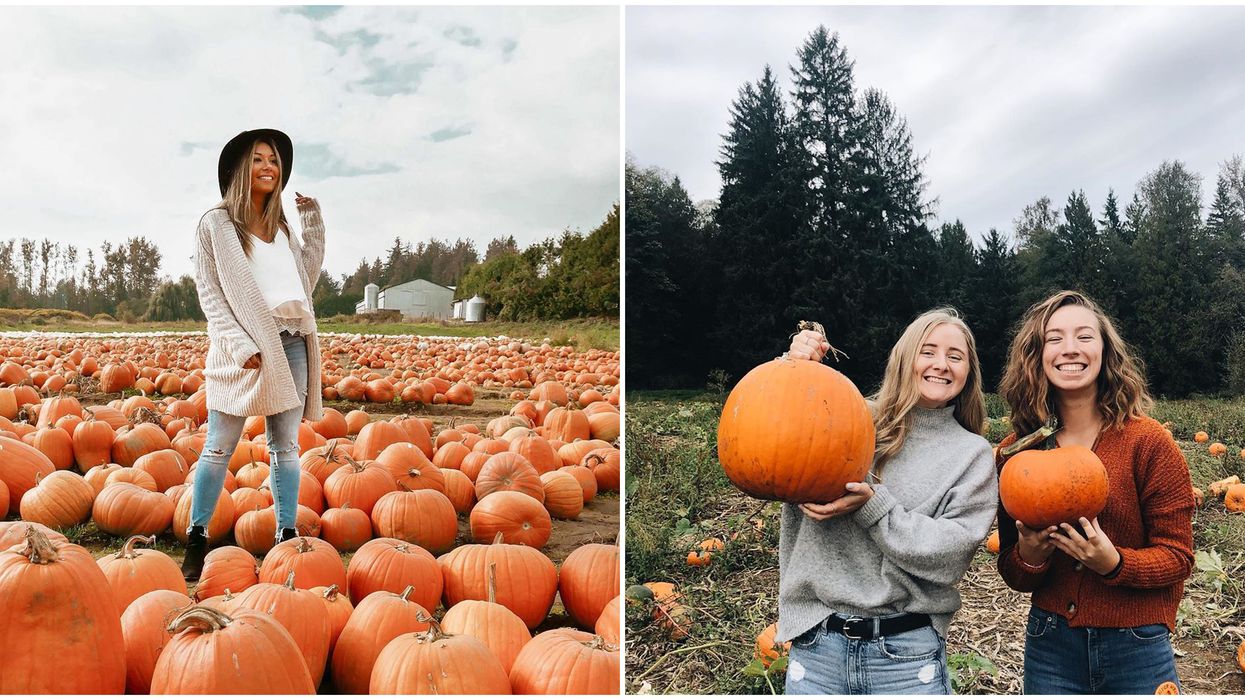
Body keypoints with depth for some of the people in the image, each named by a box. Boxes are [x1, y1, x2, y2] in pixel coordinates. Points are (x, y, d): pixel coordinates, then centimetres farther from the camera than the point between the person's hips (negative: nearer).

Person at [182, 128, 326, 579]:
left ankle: (287, 535, 11)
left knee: (286, 445, 6)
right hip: (242, 348, -5)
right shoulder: (216, 223, 3)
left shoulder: (280, 225, 18)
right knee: (220, 447, -2)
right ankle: (197, 538, 10)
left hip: (292, 344, 5)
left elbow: (305, 280, 16)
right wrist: (241, 344, -14)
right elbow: (209, 292, -3)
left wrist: (314, 227, 12)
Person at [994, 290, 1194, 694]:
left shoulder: (1146, 442, -10)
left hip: (1136, 649, -2)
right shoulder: (1015, 453, -3)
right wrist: (1029, 557, -19)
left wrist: (1112, 562, -25)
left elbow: (1177, 557, -7)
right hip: (1049, 646, 2)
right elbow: (1012, 573, 3)